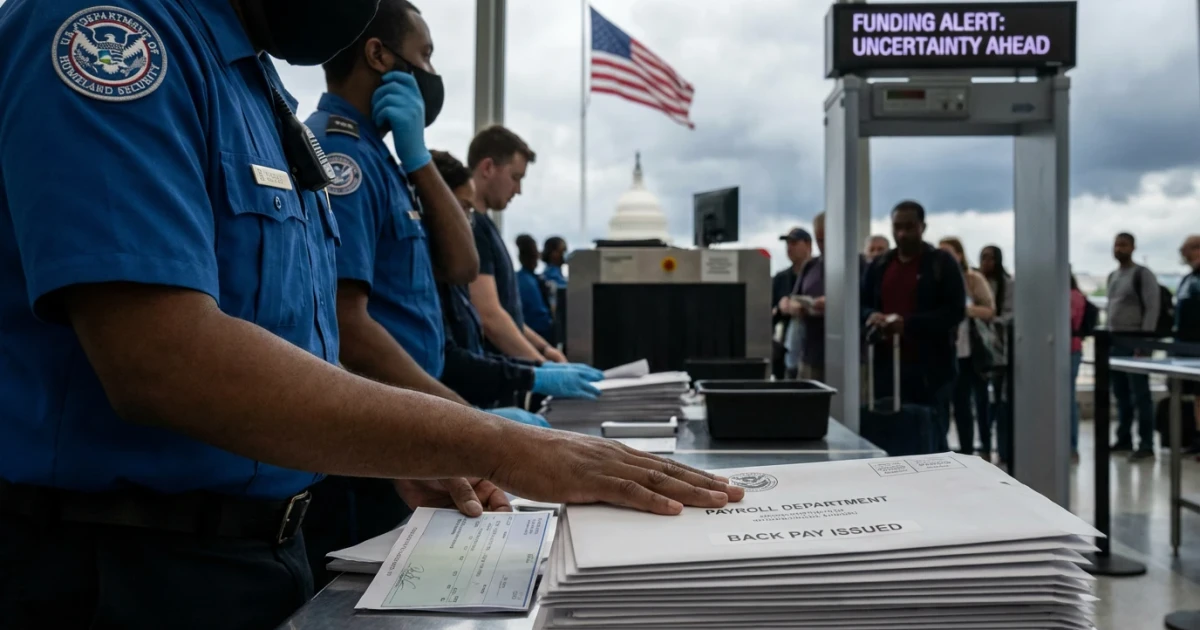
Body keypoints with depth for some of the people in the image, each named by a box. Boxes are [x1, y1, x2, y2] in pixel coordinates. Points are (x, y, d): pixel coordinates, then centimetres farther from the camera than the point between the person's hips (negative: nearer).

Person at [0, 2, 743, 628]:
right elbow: (164, 358, -29)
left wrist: (413, 461, 4)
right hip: (120, 566, -8)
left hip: (262, 543, 8)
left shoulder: (254, 76, 11)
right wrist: (493, 446, -28)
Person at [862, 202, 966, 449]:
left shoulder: (942, 263, 0)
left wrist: (908, 324, -20)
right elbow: (860, 305, 16)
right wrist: (873, 316, -8)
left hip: (930, 368, -4)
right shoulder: (879, 265, 14)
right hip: (887, 365, 4)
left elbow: (955, 312, -9)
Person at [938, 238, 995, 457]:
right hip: (951, 351, 3)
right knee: (959, 403, 7)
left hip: (975, 351, -3)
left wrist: (965, 309, -22)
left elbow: (990, 311, -9)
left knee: (980, 401, 6)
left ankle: (985, 450, 19)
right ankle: (966, 451, 15)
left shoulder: (974, 279, -7)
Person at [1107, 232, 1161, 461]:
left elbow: (1152, 309, -11)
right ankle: (1124, 439, 18)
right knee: (1121, 395, 11)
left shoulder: (1143, 275, -6)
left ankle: (1146, 445, -4)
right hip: (1114, 342, 7)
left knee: (1140, 395, -6)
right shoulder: (1112, 277, 16)